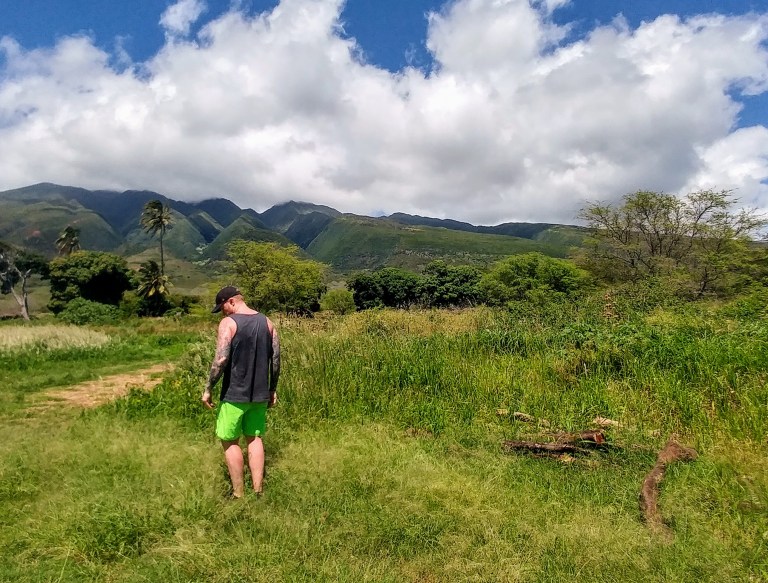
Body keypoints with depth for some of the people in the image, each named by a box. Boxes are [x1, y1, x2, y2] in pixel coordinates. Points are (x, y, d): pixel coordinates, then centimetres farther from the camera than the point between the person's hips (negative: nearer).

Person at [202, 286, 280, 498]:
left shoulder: (228, 323, -11)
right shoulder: (266, 322, 5)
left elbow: (221, 360, -18)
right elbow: (276, 358, 6)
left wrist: (208, 389, -8)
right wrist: (272, 389, 14)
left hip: (234, 394, -5)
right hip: (260, 393, 5)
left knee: (230, 441, 9)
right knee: (255, 438, 16)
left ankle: (239, 494, 13)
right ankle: (257, 491, 18)